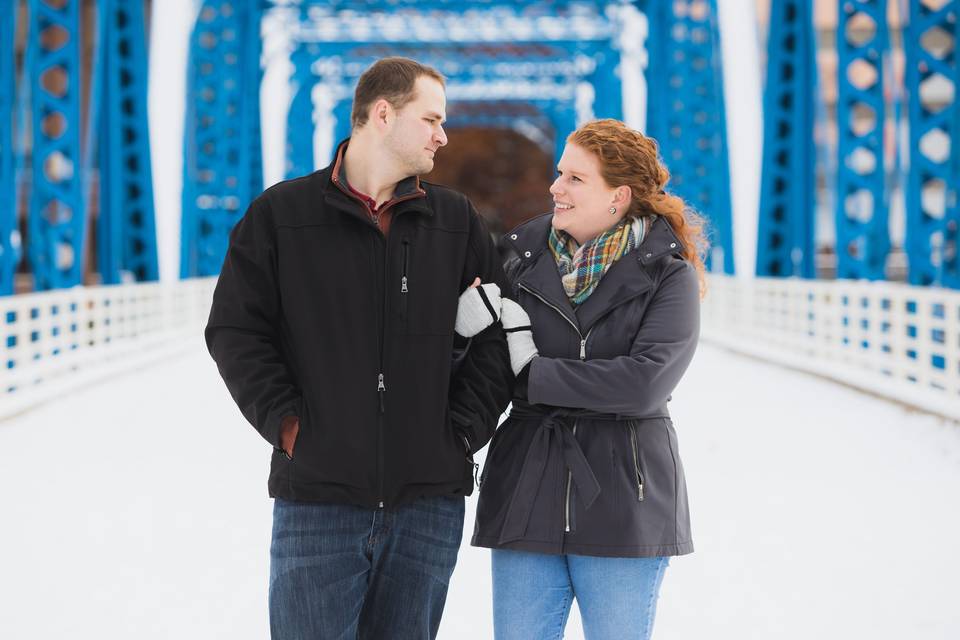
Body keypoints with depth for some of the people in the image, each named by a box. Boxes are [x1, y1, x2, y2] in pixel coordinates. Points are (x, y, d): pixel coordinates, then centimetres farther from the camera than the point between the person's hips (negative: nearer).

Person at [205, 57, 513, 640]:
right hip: (317, 497, -2)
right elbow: (235, 330, 2)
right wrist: (288, 423, -7)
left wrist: (463, 429, 1)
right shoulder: (280, 214, 3)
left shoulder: (458, 221, 11)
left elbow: (498, 334, 11)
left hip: (428, 502, 3)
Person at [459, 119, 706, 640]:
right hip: (528, 498, 3)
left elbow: (644, 381, -19)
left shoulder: (667, 274, -4)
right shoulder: (522, 255, 6)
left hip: (624, 504, -3)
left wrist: (533, 375, -13)